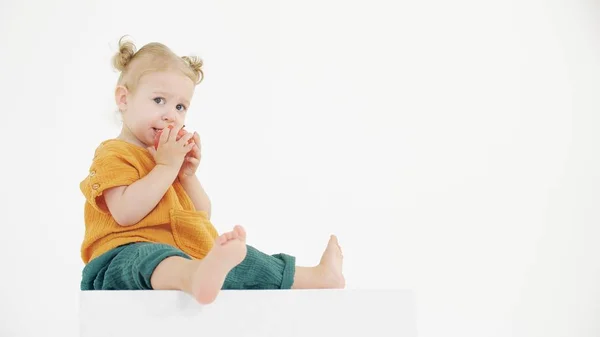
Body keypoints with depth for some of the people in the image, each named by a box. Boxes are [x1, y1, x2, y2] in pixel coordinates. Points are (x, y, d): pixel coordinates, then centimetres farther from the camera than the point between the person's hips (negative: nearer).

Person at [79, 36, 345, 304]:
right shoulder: (114, 154, 1)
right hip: (127, 255, -9)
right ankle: (195, 277, -75)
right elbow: (126, 213, -19)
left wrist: (188, 175, 5)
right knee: (149, 257, -42)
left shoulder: (171, 155, 28)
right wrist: (168, 166, -15)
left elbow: (202, 218, 22)